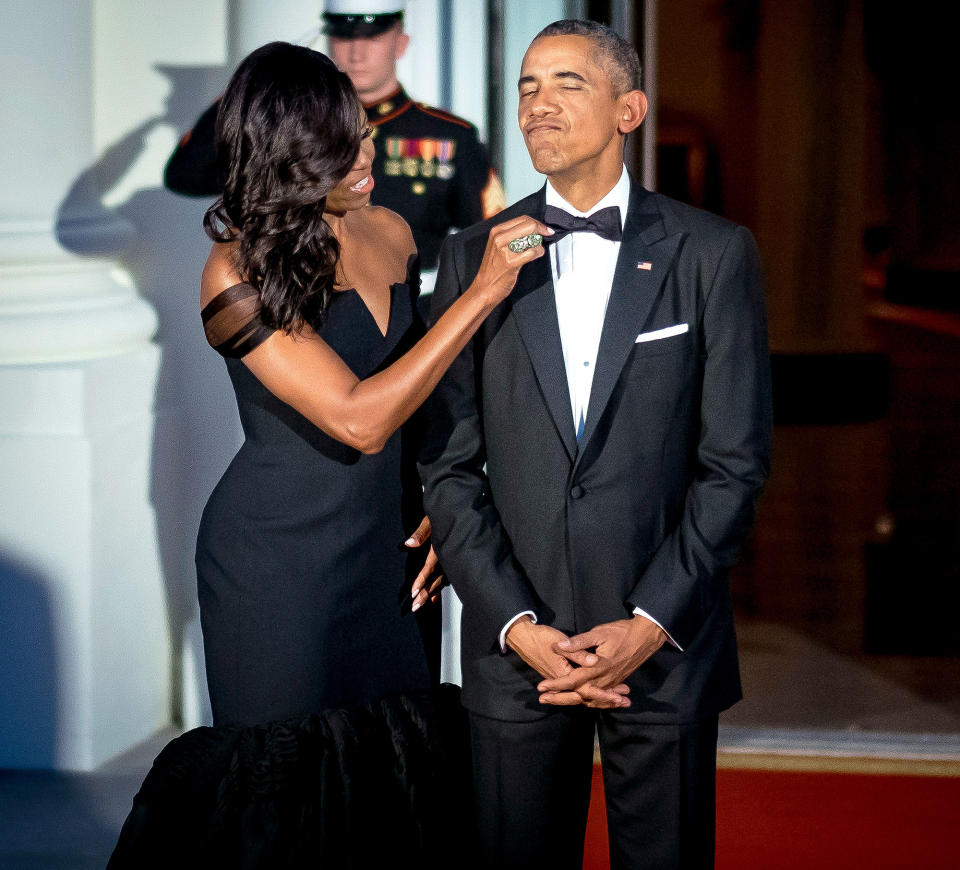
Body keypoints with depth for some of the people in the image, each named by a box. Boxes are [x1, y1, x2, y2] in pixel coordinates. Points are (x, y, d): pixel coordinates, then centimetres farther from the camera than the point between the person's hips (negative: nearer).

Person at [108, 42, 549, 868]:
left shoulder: (390, 235, 4)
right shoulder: (239, 275, -16)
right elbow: (358, 418, -24)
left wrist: (428, 513, 10)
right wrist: (481, 294, -24)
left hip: (381, 551, 6)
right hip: (277, 563, -6)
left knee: (394, 775, 8)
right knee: (288, 791, 4)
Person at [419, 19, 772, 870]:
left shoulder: (713, 253, 0)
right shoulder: (474, 258, 5)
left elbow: (736, 461, -2)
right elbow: (449, 466, 2)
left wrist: (651, 622, -10)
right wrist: (517, 625, -8)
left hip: (665, 642, -1)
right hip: (514, 645, 1)